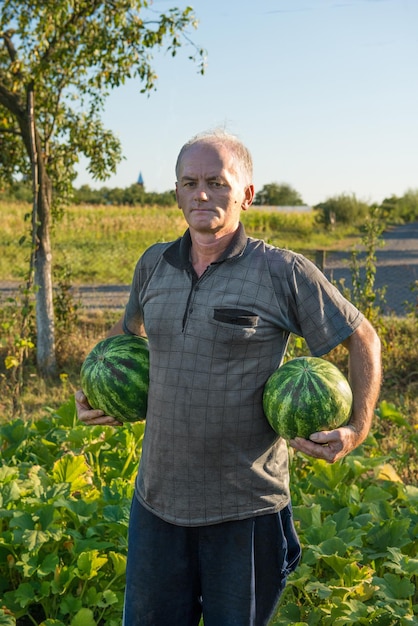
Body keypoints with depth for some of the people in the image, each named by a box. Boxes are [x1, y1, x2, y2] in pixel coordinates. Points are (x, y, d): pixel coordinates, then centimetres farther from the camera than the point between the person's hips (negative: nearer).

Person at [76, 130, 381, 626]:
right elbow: (127, 330, 25)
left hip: (245, 510, -4)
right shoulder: (153, 264, 4)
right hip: (157, 501, 4)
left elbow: (362, 338, 1)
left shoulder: (284, 272, -9)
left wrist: (358, 428, -7)